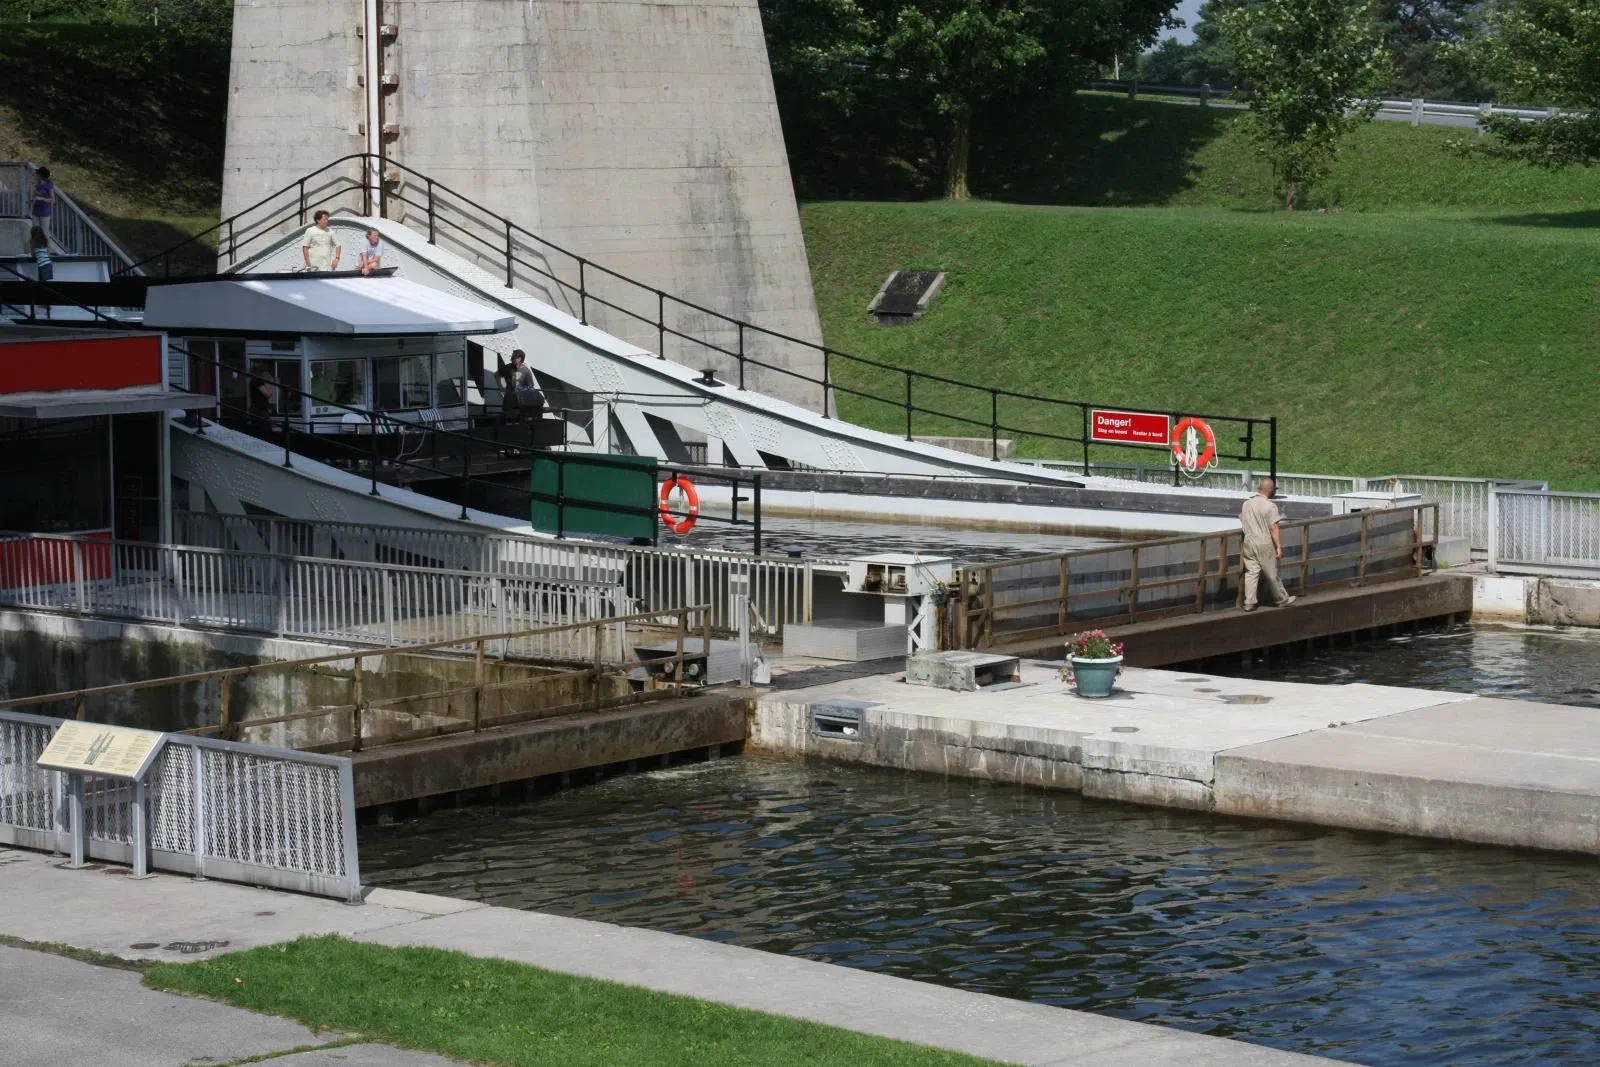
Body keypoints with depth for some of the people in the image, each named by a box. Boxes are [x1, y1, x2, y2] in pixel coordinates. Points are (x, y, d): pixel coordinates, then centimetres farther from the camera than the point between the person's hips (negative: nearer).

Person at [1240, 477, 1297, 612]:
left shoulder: (1246, 504, 4)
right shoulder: (1270, 506, -13)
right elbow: (1274, 528, -15)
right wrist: (1279, 547, -13)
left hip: (1249, 543, 4)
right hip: (1265, 544, -4)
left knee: (1251, 573, 6)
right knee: (1272, 574, 7)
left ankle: (1249, 602, 2)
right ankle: (1282, 599, 22)